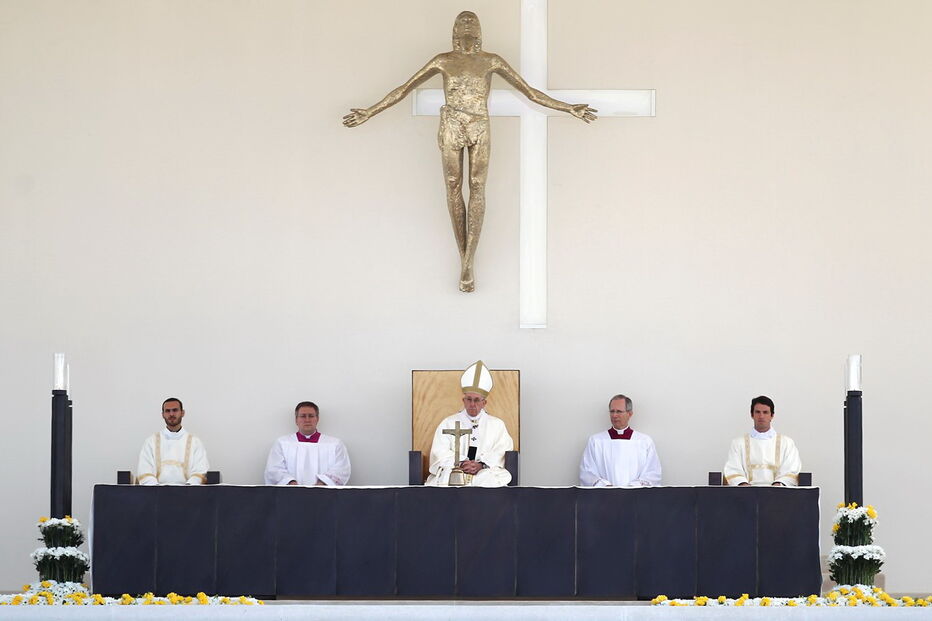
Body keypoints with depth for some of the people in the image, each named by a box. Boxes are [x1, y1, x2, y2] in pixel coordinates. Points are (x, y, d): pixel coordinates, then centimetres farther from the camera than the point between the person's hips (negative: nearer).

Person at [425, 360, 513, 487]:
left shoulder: (497, 425, 19)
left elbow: (501, 452, 4)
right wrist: (460, 463, -14)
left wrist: (480, 465, -15)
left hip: (486, 473, 0)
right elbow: (440, 453, 6)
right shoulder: (448, 423, 18)